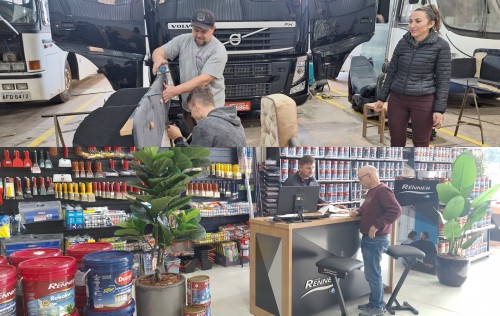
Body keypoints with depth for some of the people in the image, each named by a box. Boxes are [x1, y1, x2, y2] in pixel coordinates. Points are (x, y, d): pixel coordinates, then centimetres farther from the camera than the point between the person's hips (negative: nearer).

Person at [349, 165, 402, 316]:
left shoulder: (382, 190, -17)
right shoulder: (371, 191, 13)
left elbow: (396, 210, -27)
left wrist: (377, 225, -27)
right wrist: (358, 211, 9)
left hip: (376, 239, -10)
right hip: (369, 238, 10)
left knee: (373, 273, -2)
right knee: (371, 273, 17)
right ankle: (374, 302, 28)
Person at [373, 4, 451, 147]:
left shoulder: (441, 46, -7)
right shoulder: (403, 43, 4)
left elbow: (443, 80, -7)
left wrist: (439, 109, -12)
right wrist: (382, 98, 9)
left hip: (423, 101, -4)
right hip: (397, 99, 4)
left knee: (420, 144, 7)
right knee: (396, 141, 10)